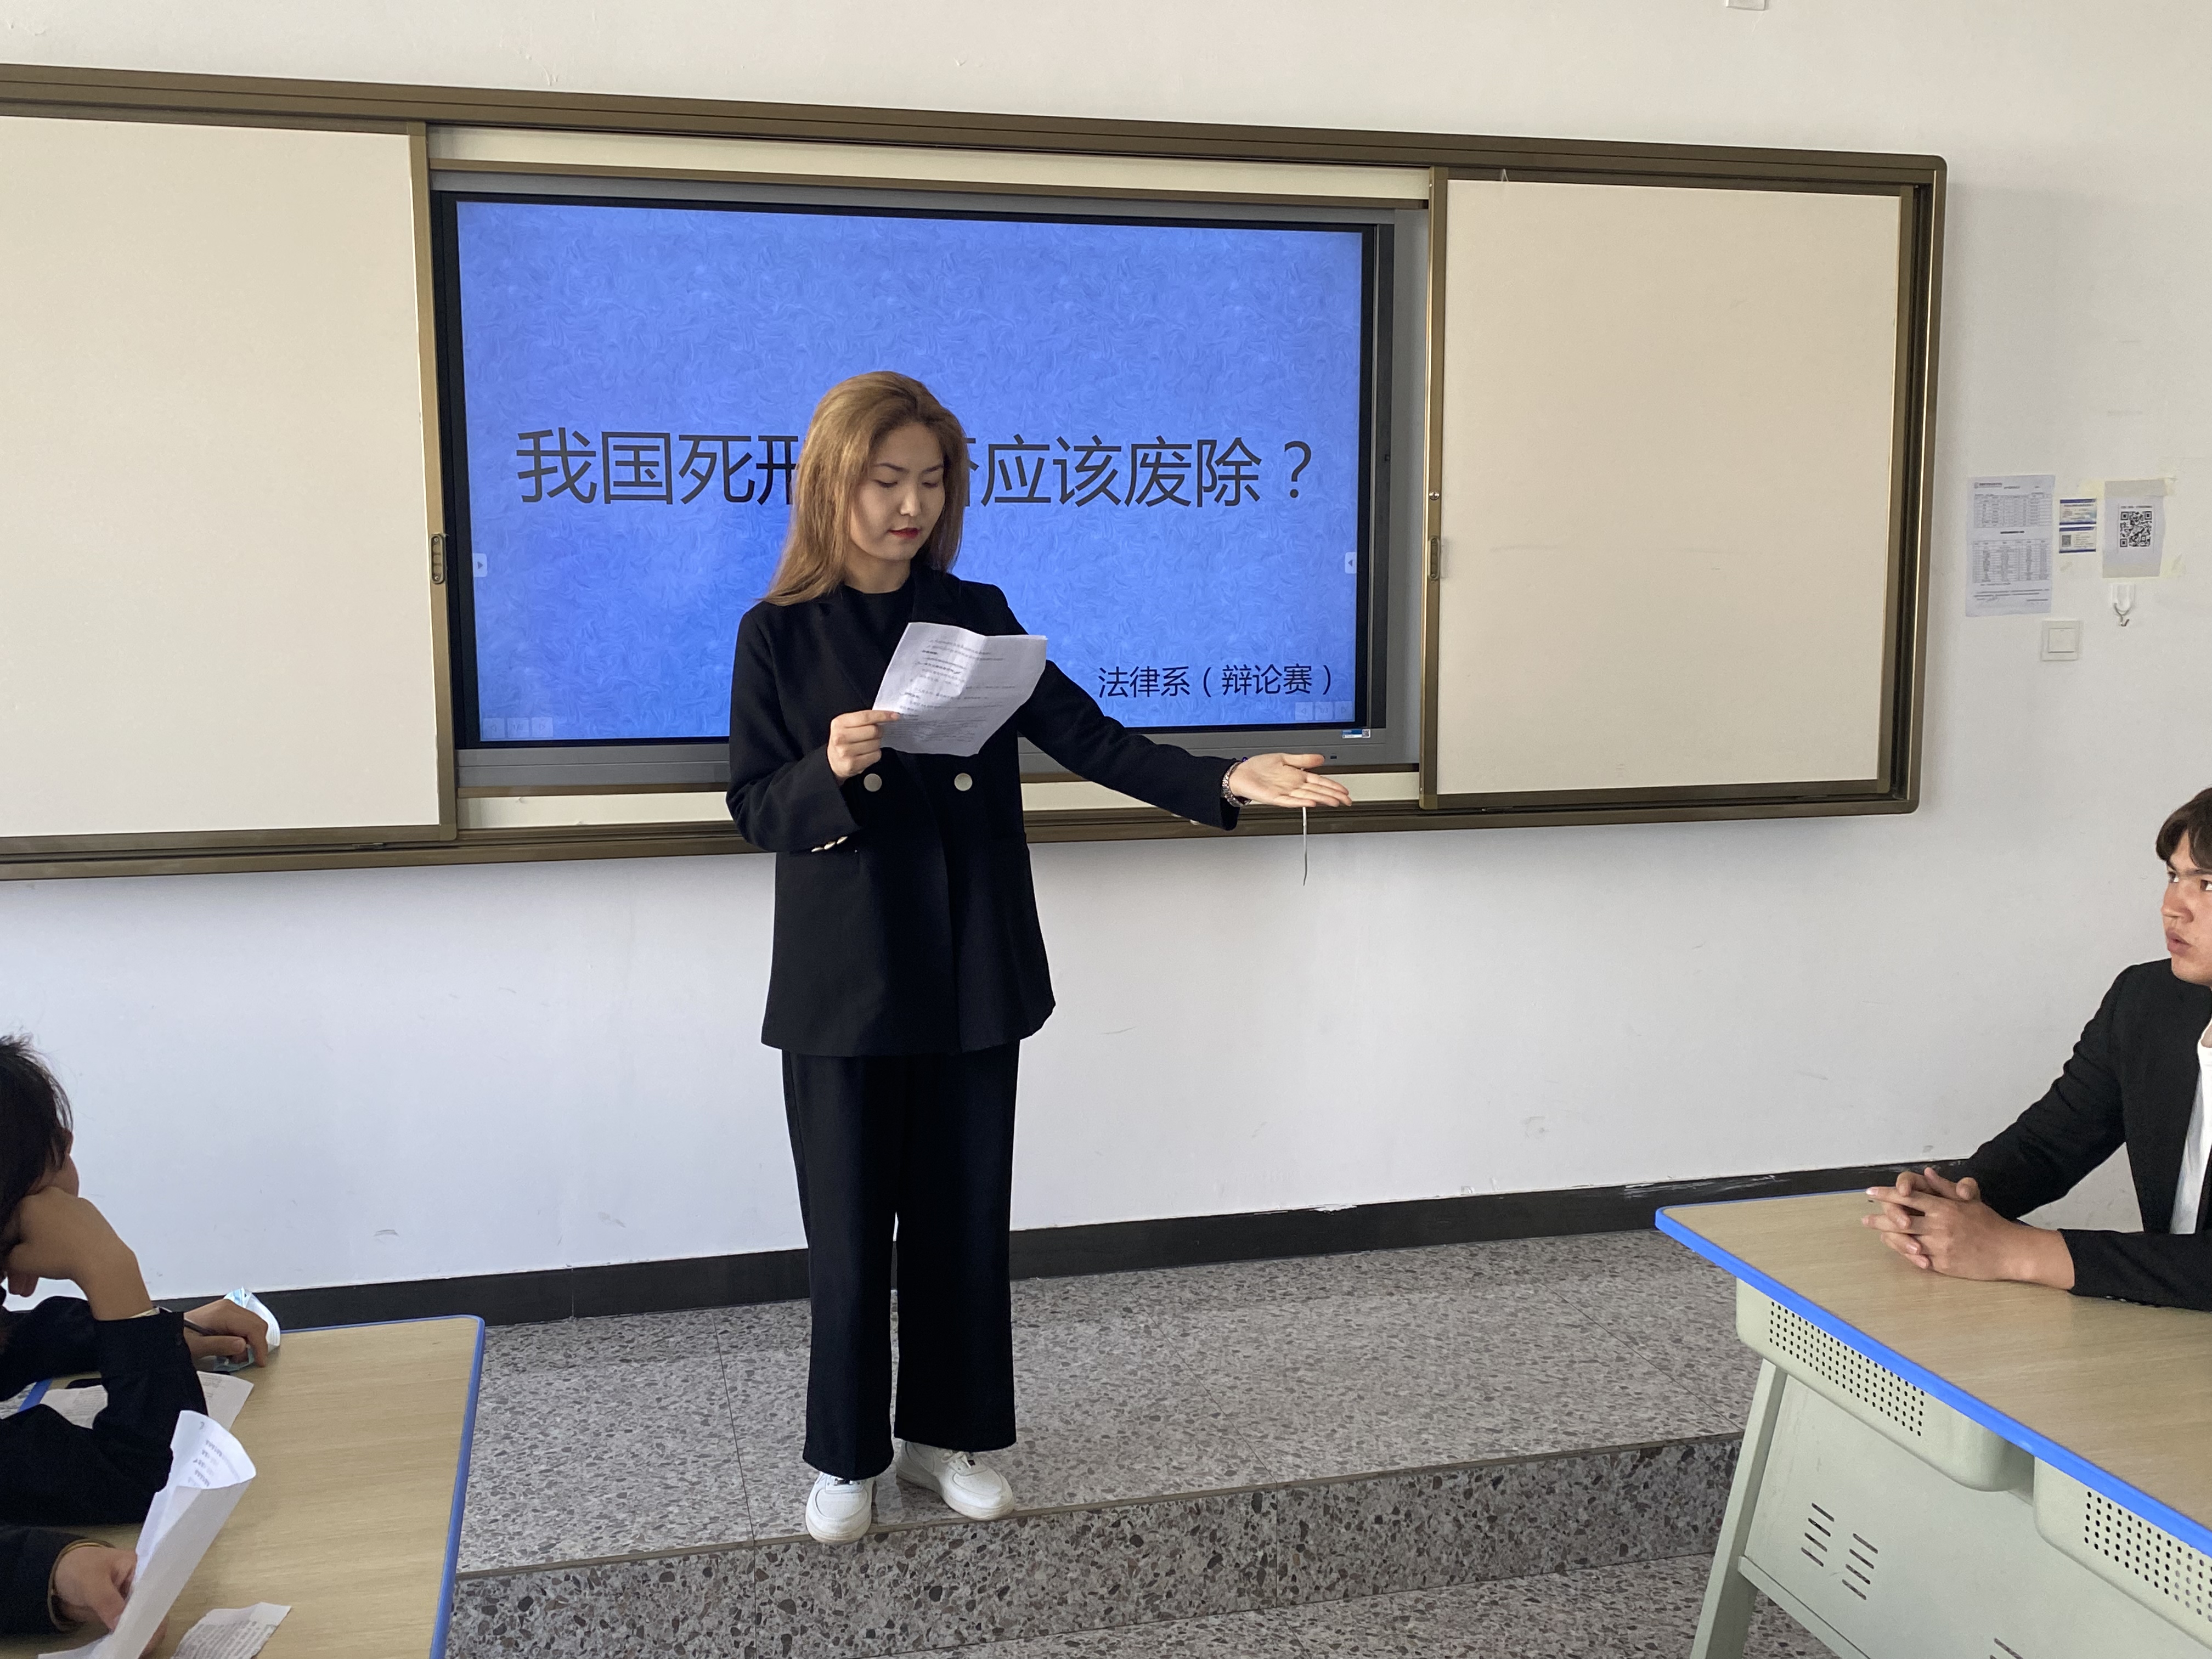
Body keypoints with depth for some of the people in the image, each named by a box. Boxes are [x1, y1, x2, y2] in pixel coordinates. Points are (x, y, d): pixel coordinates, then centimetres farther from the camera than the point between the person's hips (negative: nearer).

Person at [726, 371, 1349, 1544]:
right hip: (844, 980, -2)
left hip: (972, 970, 2)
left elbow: (1084, 736, -3)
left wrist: (1223, 783, -16)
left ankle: (949, 1436, 29)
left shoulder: (976, 616, 4)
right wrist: (831, 772, -24)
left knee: (965, 1217, 11)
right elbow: (754, 808, -3)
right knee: (850, 1228, 5)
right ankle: (847, 1457, 25)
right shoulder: (780, 633, -2)